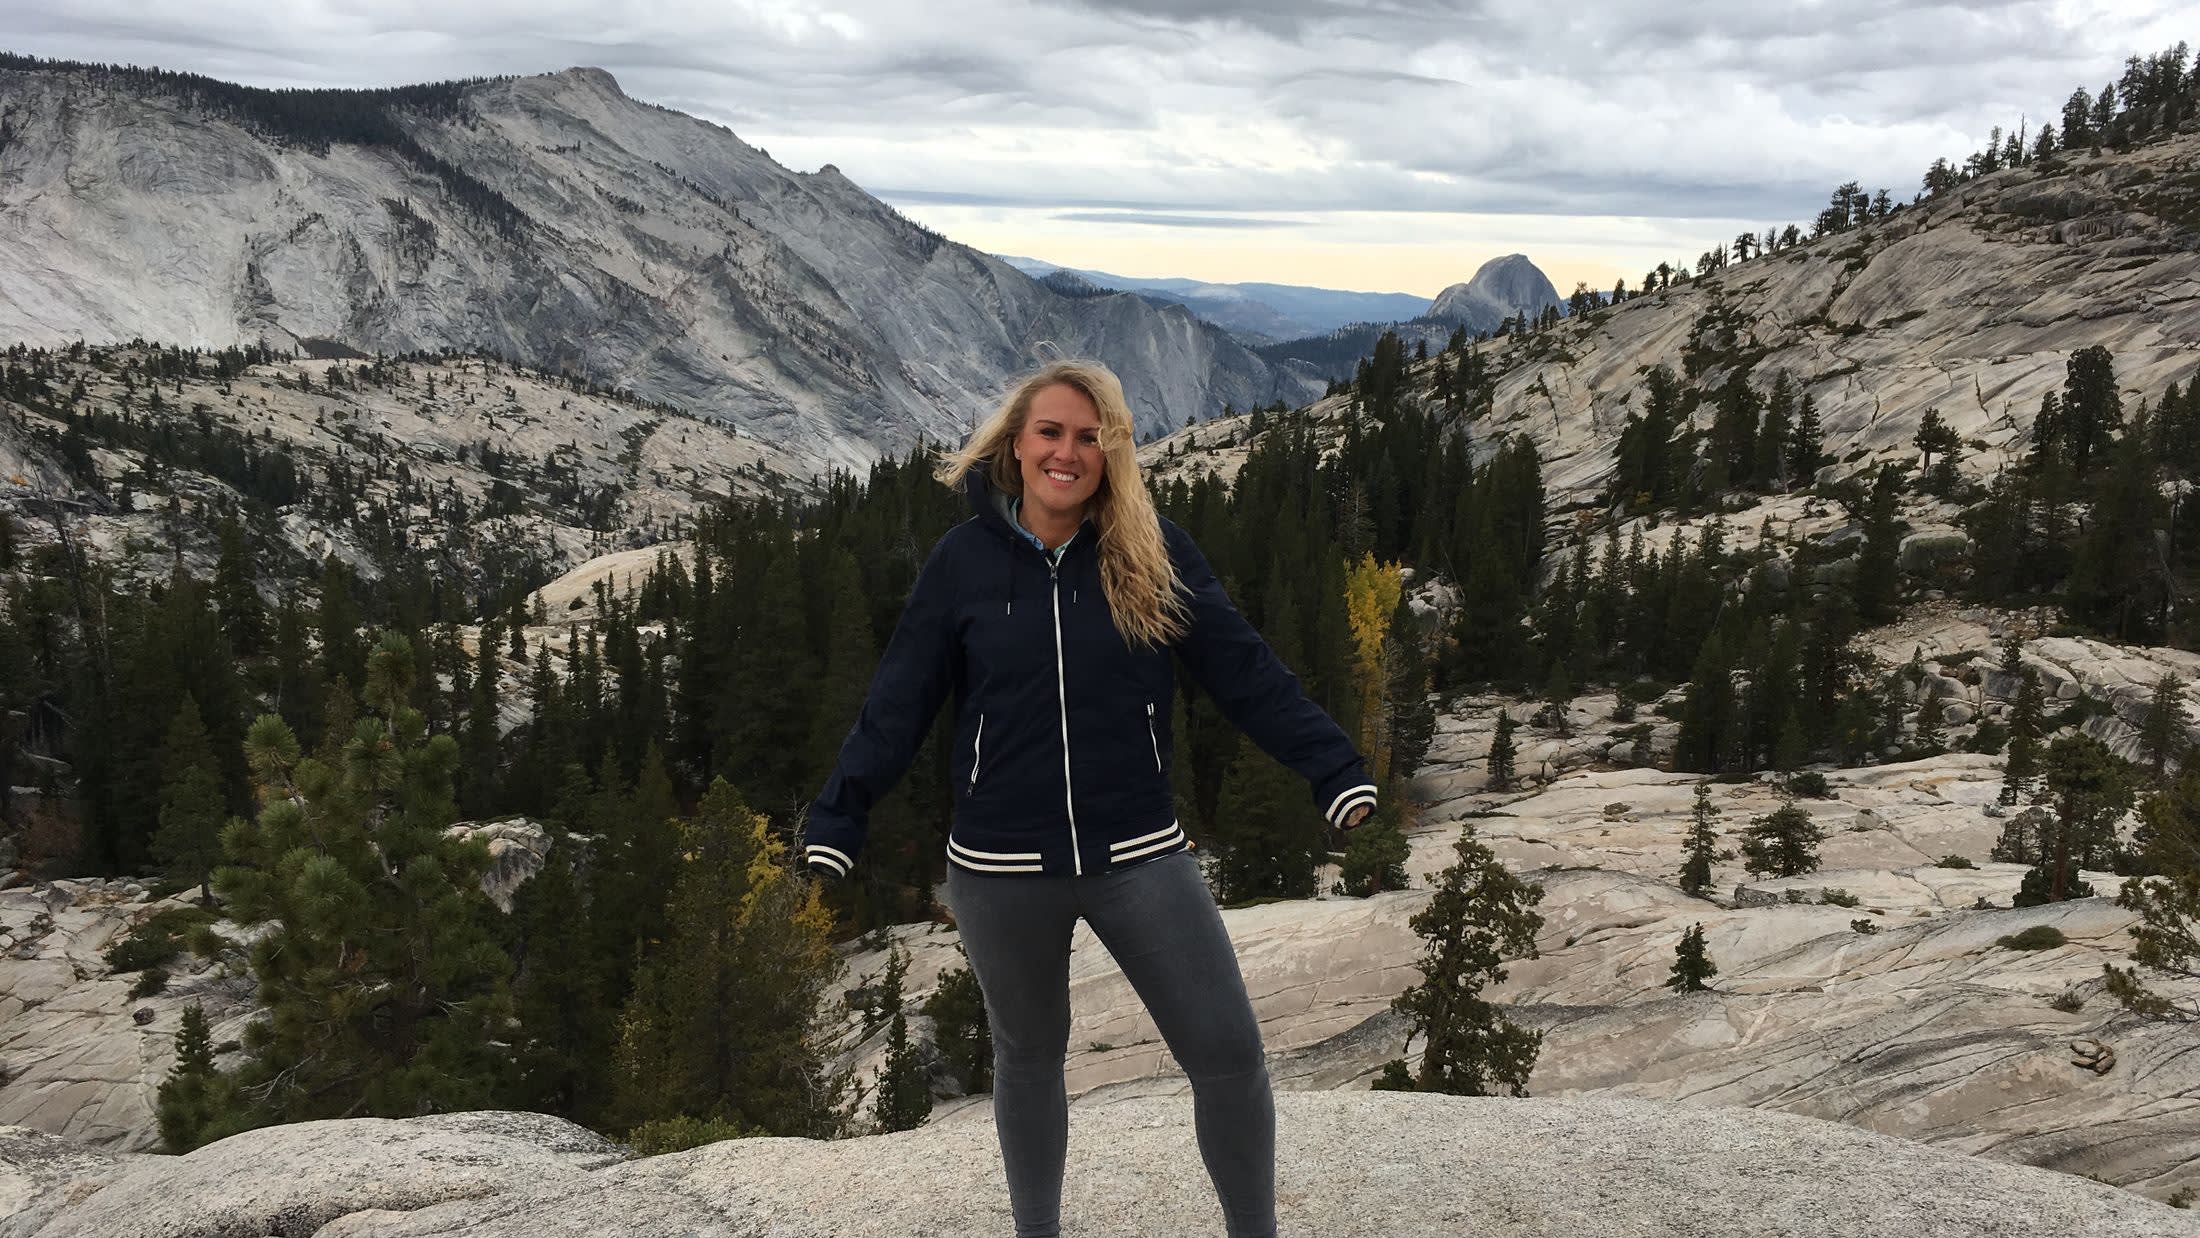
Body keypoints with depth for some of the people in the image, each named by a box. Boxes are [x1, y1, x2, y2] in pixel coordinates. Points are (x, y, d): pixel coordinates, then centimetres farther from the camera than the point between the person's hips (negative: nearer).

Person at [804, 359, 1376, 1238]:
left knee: (1229, 1054, 0)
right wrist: (835, 823, -6)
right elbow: (896, 703, -2)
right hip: (1001, 869, 0)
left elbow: (1245, 671, -4)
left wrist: (1335, 770, -12)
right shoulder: (964, 558, -4)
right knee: (1028, 1058, 19)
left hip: (1139, 857, 0)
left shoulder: (1154, 552, -4)